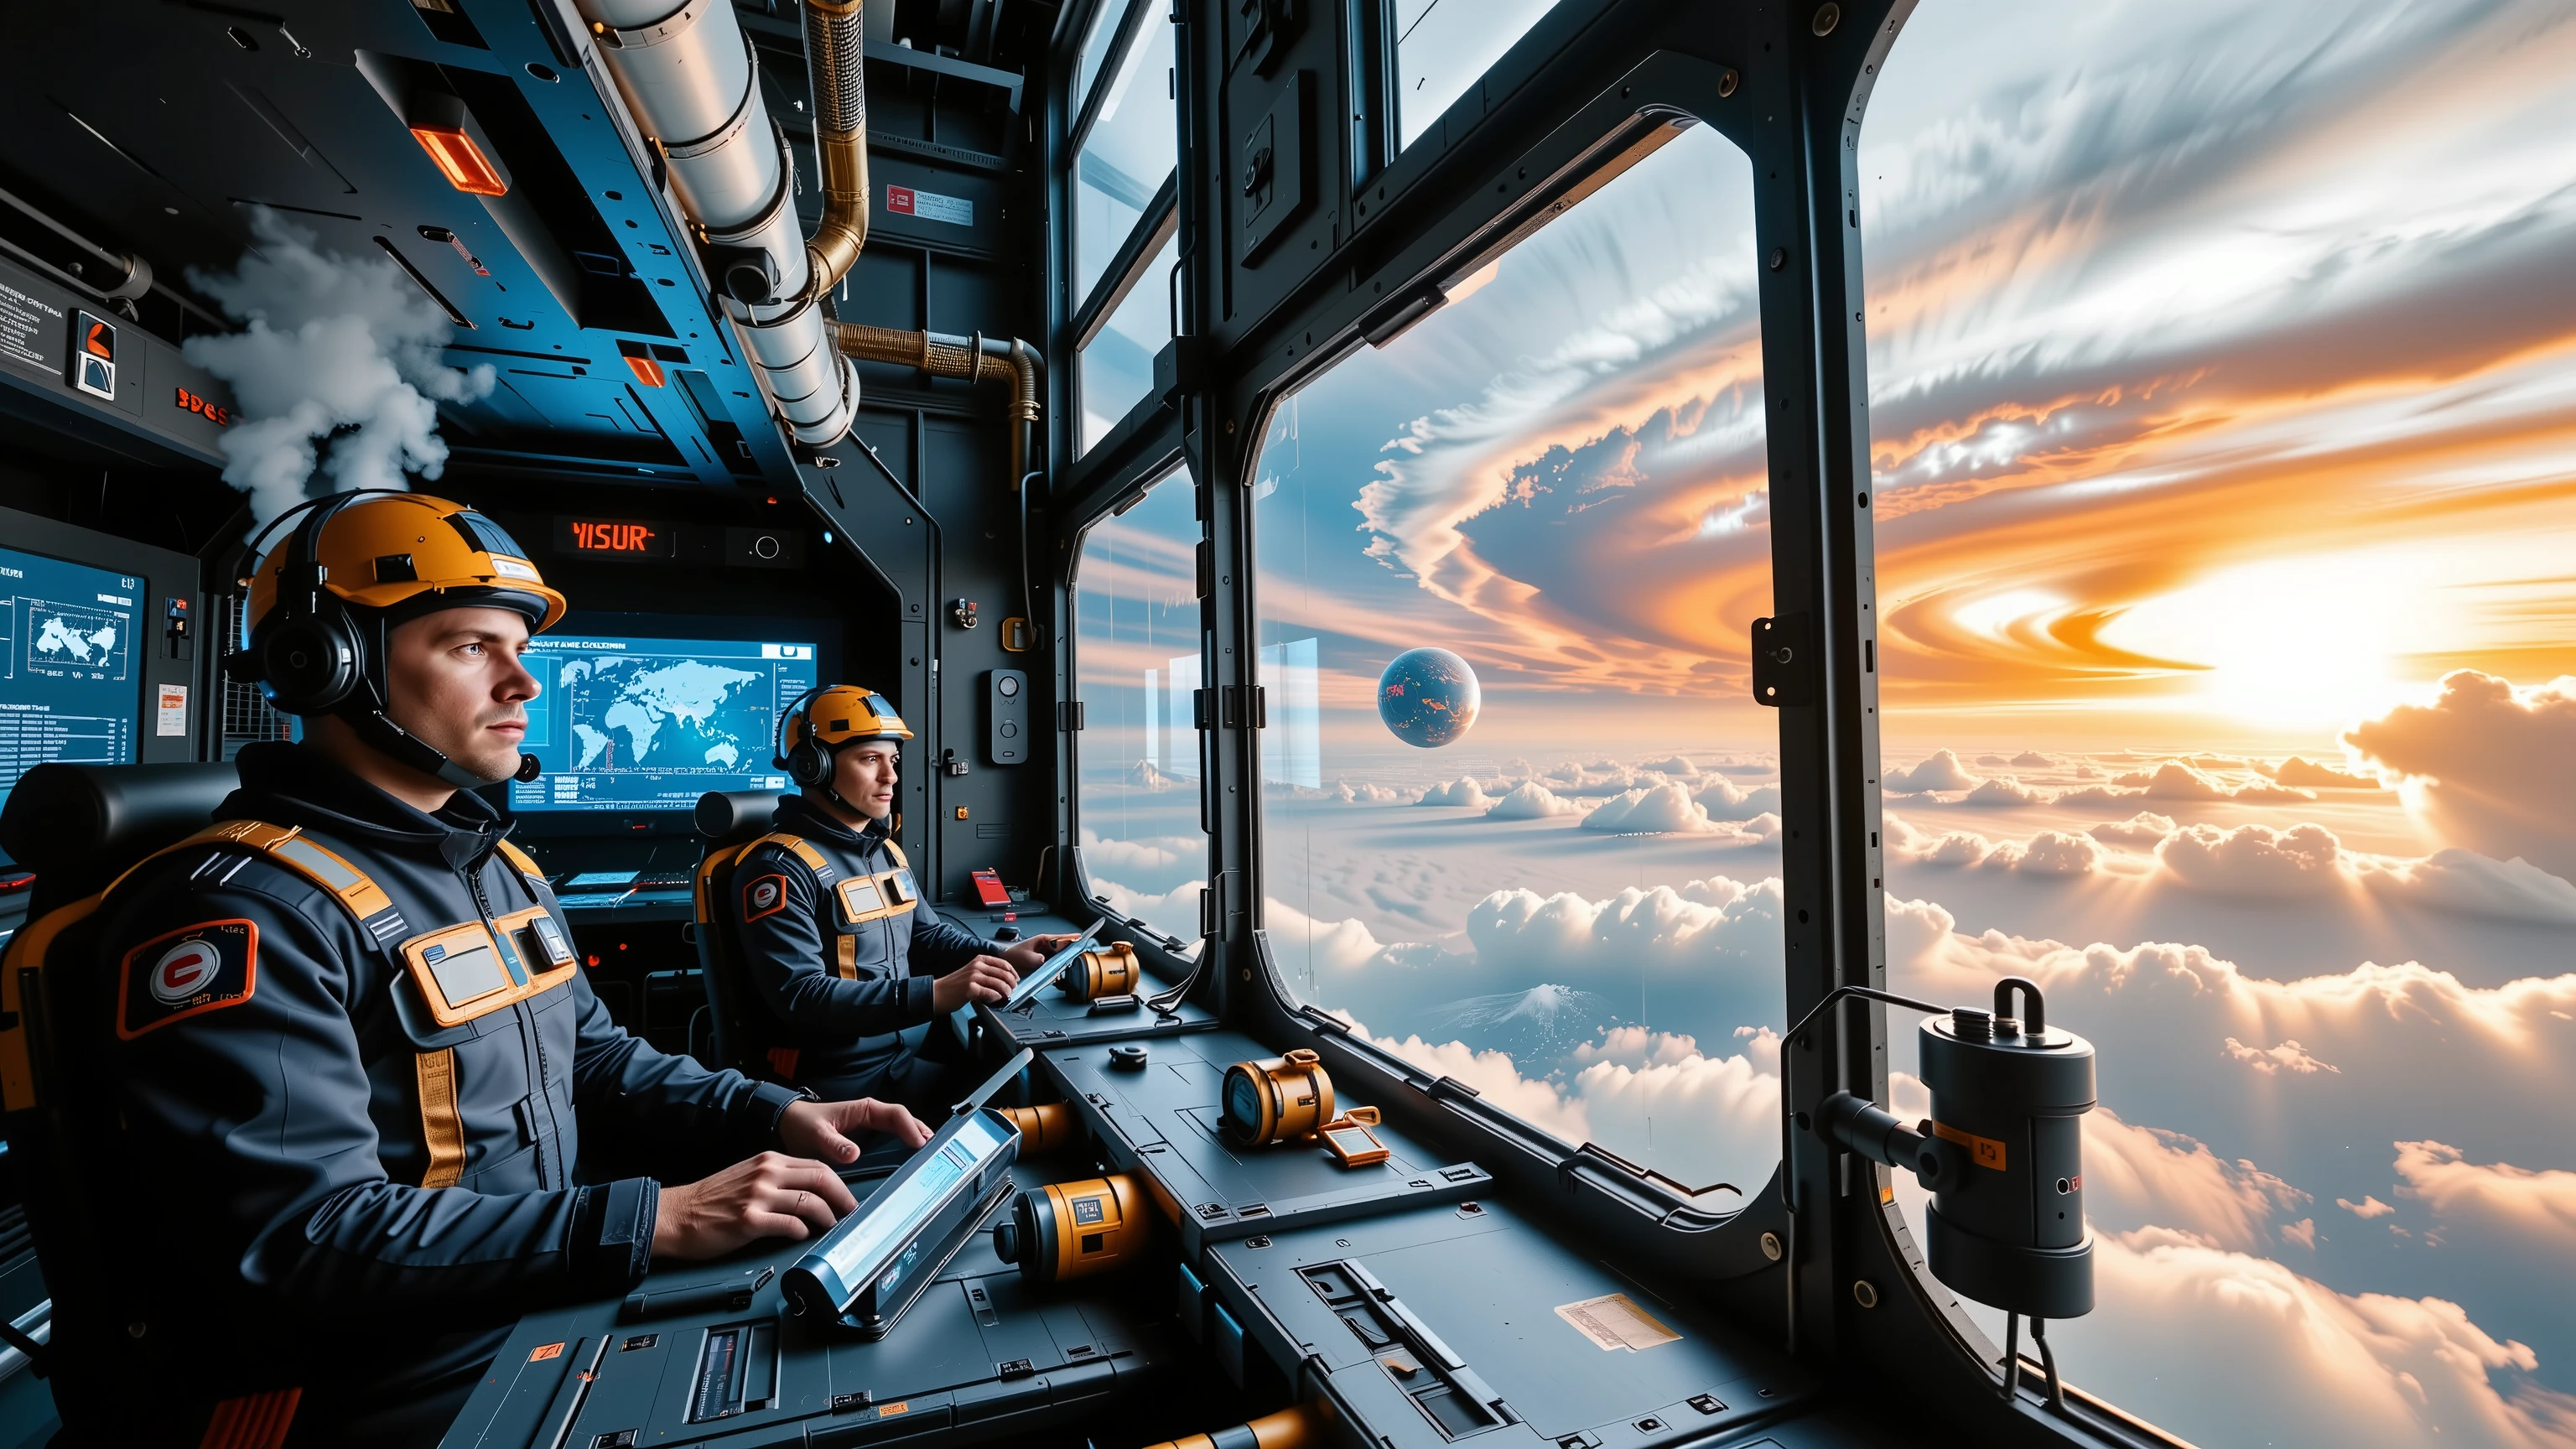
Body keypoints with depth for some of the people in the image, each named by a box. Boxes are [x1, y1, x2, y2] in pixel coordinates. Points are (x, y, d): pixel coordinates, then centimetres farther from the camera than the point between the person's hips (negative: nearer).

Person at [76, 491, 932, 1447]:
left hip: (546, 1319, 8)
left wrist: (772, 1115, 0)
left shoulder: (502, 867, 11)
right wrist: (656, 1221, -30)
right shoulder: (247, 909, -19)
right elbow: (302, 1241, -26)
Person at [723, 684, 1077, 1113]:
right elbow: (799, 996, -26)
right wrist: (935, 994, -34)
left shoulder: (886, 849, 12)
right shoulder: (780, 868, -18)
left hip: (904, 1045, 8)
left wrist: (1001, 956, 2)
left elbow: (927, 932, 22)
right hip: (842, 1076, -8)